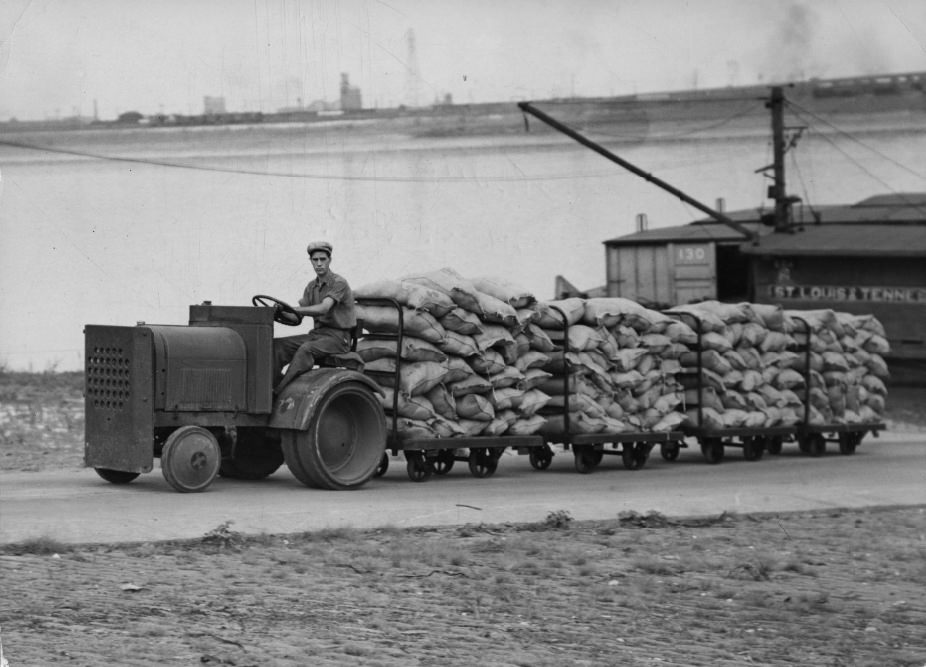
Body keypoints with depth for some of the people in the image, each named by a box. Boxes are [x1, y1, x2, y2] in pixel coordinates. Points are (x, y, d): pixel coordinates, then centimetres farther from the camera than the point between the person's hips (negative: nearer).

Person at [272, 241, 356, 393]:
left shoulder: (339, 283, -10)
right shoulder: (312, 287, 14)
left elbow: (323, 308, -26)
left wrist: (294, 309, -35)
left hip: (337, 337, -8)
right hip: (317, 334, 8)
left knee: (306, 349, -36)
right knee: (276, 345, -13)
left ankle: (278, 392, -40)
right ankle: (273, 383, -24)